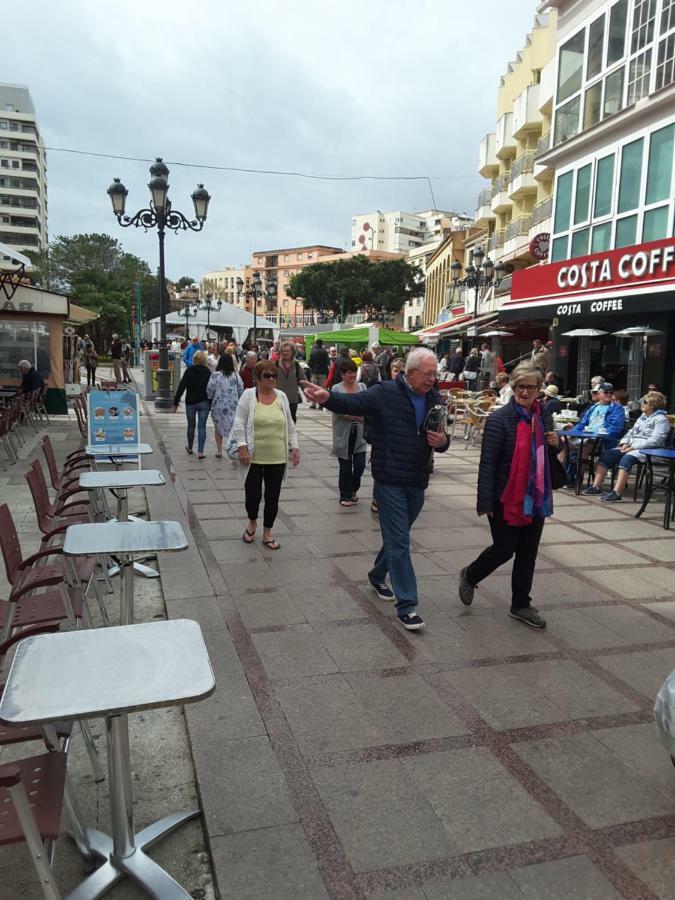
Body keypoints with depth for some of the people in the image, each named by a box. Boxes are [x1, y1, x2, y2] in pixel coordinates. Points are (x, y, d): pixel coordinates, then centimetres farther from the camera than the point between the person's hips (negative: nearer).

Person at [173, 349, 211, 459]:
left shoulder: (189, 371, -4)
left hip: (190, 402, 1)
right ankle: (200, 452, -5)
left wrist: (176, 402, -2)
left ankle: (190, 448, 35)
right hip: (204, 403, 0)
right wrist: (211, 404, 4)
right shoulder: (207, 372, -3)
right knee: (202, 427, 0)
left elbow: (181, 387, -5)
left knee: (191, 425, 17)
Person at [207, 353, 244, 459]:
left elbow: (210, 390, -6)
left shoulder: (215, 375, -8)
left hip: (218, 405, -1)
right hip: (233, 406, 1)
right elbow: (241, 390, 4)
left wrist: (209, 397, 15)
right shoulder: (236, 376, -1)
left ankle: (219, 451, 15)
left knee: (218, 428, 13)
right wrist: (238, 401, 19)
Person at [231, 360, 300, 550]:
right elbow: (239, 424, -7)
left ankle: (267, 533, 20)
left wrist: (294, 447, 5)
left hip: (277, 458, 3)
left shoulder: (282, 397, 7)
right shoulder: (248, 395, -5)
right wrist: (242, 447, -15)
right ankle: (252, 522, 31)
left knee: (272, 497, 7)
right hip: (254, 457, -3)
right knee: (253, 493, 2)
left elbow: (290, 426, 12)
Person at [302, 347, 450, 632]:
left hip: (417, 483, 6)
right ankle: (406, 605, 3)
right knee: (399, 542, -4)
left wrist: (442, 442, -10)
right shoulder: (385, 393, -10)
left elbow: (443, 439, 15)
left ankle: (377, 576, 46)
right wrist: (327, 397, -42)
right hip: (390, 481, -6)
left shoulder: (436, 400, 6)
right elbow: (352, 403, -22)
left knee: (396, 537, 21)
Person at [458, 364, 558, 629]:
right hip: (506, 498, -6)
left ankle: (521, 605, 27)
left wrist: (555, 443, -2)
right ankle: (469, 576, 31)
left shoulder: (543, 416, 6)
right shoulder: (499, 419, -14)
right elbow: (487, 463, -16)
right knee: (504, 549, 2)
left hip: (535, 498, 6)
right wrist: (484, 502, -20)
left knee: (528, 553, 12)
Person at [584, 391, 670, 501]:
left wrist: (634, 447, -21)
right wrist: (625, 443, 0)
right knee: (607, 454, -12)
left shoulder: (661, 419, -4)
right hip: (631, 446, 8)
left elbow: (655, 441, -16)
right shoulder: (642, 417, 22)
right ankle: (596, 486, -17)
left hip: (647, 450, -8)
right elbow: (631, 432, 22)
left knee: (626, 459, -35)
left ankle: (617, 492, -40)